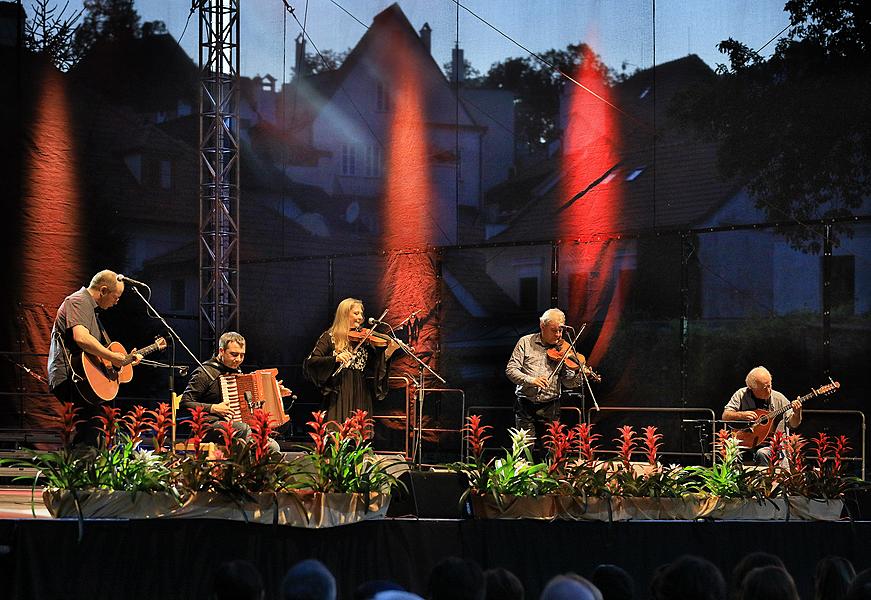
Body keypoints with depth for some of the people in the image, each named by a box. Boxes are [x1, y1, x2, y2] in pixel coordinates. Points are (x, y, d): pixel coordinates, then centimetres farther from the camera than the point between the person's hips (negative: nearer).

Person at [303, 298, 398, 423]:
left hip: (361, 397, 3)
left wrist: (387, 353, -14)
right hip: (339, 396, -3)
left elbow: (374, 367, 3)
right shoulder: (329, 337, 2)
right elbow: (311, 362, -9)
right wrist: (335, 359, -23)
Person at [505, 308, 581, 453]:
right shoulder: (526, 342, 3)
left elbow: (568, 382, 2)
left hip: (550, 408, 1)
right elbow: (511, 370, -3)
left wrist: (579, 375, -19)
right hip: (525, 406, -1)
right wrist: (531, 380, -19)